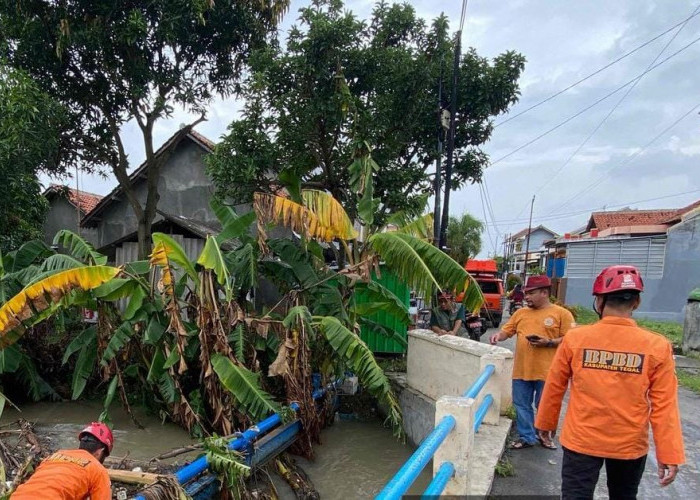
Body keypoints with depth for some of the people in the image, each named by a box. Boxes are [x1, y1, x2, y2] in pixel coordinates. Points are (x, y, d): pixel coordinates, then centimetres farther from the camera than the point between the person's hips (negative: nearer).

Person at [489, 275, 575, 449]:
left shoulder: (562, 313, -4)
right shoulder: (520, 313, 10)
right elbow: (507, 330, 12)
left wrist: (549, 342, -19)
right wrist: (499, 335, -10)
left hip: (546, 372, -4)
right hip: (521, 370, 4)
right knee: (522, 405, 10)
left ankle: (545, 436, 32)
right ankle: (526, 437, 25)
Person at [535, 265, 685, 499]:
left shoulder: (575, 338, -12)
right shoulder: (657, 346, -12)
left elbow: (554, 387, -3)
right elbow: (664, 406, -10)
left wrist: (546, 422, 12)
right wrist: (670, 454, -1)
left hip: (581, 440, -2)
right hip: (630, 445, 2)